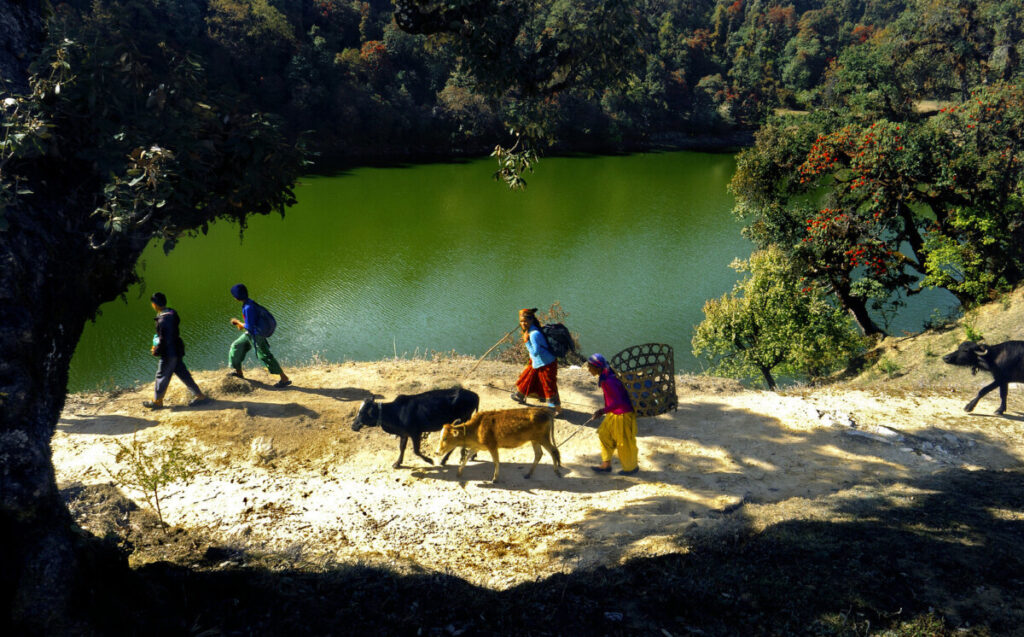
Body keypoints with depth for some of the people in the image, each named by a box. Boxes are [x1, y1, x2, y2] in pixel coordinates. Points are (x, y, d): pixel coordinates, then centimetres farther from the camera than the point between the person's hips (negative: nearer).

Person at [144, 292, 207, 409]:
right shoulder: (171, 313, 3)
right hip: (176, 352, 9)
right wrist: (157, 345, 16)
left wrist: (155, 351, -9)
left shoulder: (163, 320, -26)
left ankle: (157, 401, 24)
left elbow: (164, 340, -24)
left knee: (162, 376, 8)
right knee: (182, 374, 17)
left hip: (169, 354, -9)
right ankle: (199, 395, 22)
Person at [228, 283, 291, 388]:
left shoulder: (248, 307, -27)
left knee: (265, 356, -5)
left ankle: (285, 379, -1)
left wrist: (237, 322, -9)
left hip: (256, 336, -10)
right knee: (237, 346, 20)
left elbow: (249, 326, -23)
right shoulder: (249, 303, 2)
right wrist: (241, 324, 8)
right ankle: (239, 373, 35)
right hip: (250, 334, 10)